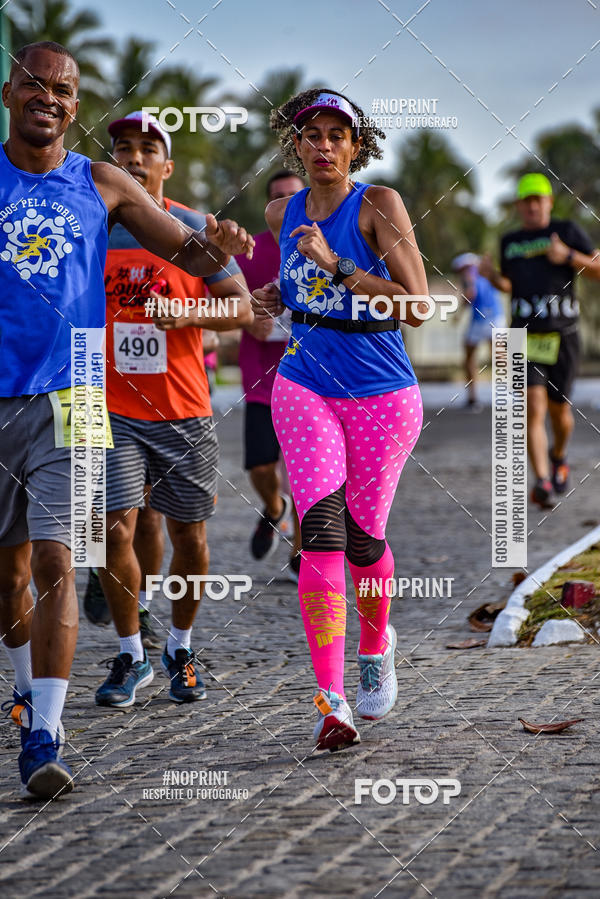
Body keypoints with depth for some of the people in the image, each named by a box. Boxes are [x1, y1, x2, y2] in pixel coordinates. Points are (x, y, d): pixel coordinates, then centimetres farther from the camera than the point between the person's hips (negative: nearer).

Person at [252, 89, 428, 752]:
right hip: (305, 388, 2)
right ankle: (331, 702, -19)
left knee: (363, 539, 7)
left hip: (381, 393, -2)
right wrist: (278, 295, 9)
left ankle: (375, 646, 40)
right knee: (322, 535, -14)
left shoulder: (379, 205, -9)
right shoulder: (282, 214, 6)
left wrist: (336, 265, -22)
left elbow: (416, 308, -17)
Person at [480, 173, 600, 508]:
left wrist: (569, 256, -18)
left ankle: (559, 457, 41)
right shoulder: (510, 242, 12)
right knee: (534, 407, -14)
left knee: (560, 409, 10)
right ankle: (542, 481, -18)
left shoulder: (568, 231, 1)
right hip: (525, 337, 1)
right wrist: (492, 276, 4)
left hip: (563, 336, -1)